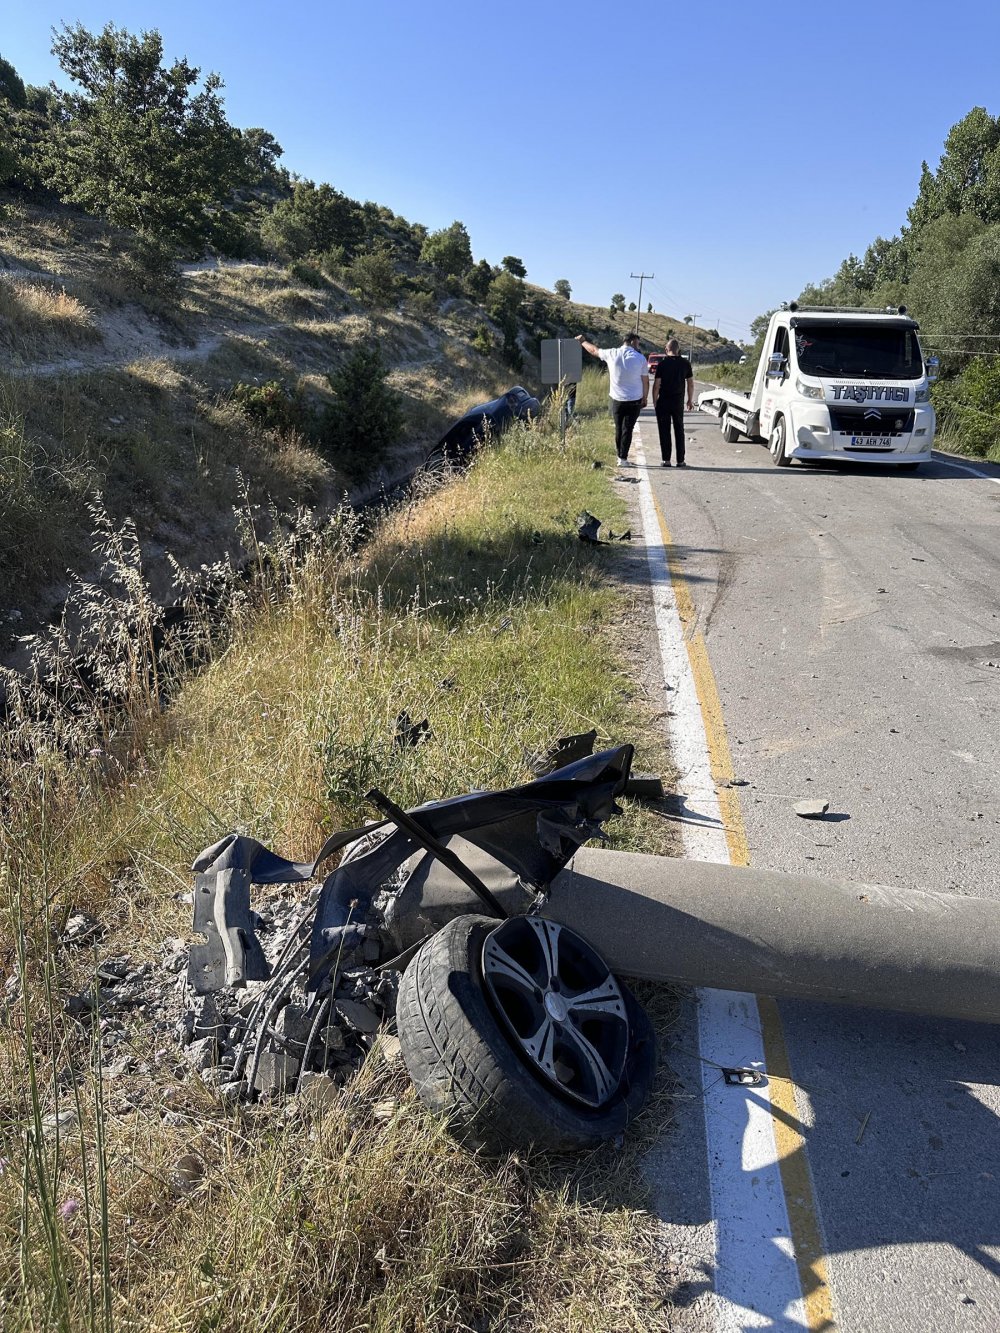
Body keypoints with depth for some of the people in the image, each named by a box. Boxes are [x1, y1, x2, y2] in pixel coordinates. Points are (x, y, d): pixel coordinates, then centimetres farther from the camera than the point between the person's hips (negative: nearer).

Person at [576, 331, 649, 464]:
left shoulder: (612, 354, -2)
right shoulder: (640, 358, -5)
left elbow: (594, 350, 15)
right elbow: (645, 381, -1)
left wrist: (582, 342, 34)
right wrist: (645, 398, 11)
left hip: (616, 399, 2)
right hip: (634, 400, -2)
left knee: (618, 428, 15)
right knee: (627, 429, 2)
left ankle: (619, 455, 21)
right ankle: (623, 458, 1)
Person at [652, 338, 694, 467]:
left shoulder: (662, 364, -9)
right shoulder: (685, 363, 1)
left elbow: (656, 385, -10)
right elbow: (691, 383, 5)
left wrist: (654, 401, 0)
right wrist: (690, 400, 15)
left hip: (663, 401, -3)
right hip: (678, 401, 3)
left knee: (664, 431, 3)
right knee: (679, 431, 10)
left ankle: (666, 460, 1)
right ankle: (680, 460, 10)